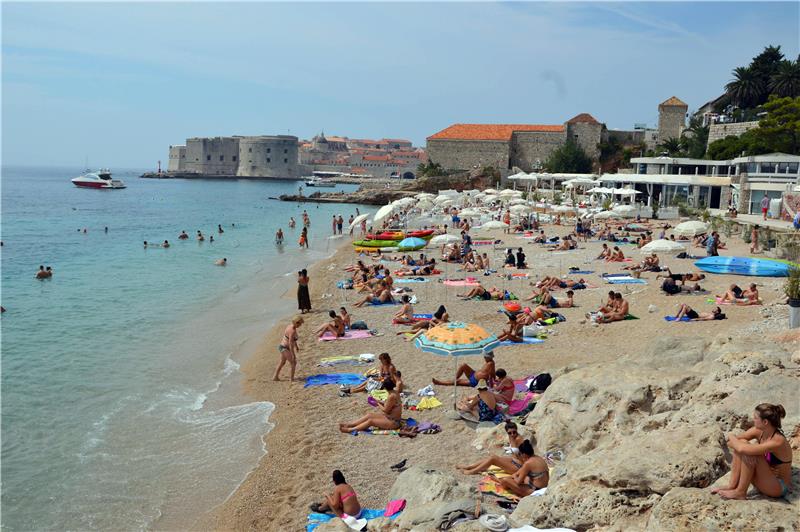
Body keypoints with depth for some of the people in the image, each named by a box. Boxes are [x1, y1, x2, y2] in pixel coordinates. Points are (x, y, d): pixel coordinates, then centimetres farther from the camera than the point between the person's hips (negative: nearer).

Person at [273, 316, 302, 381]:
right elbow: (290, 343, -28)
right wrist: (293, 355, -25)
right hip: (284, 348, -11)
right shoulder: (292, 331, -28)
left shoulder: (290, 325, 1)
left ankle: (275, 377, 37)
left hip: (282, 346, 11)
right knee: (293, 363, -5)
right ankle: (291, 379, 0)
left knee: (282, 362, 25)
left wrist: (296, 346, 27)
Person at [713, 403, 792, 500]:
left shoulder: (778, 441, -29)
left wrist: (732, 438, -18)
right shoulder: (759, 431, -6)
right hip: (764, 480, 7)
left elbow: (742, 449, -38)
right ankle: (732, 486, -13)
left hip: (779, 487, -7)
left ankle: (740, 492, -12)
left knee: (750, 455, -28)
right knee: (741, 443, -12)